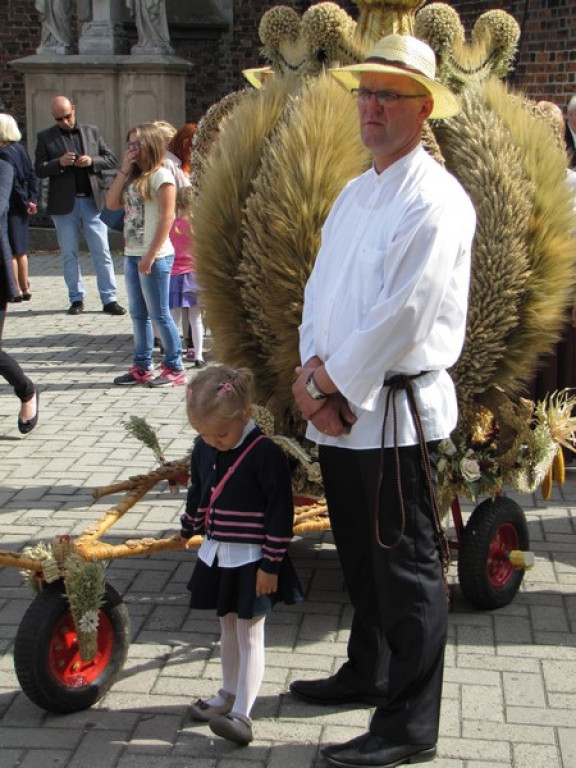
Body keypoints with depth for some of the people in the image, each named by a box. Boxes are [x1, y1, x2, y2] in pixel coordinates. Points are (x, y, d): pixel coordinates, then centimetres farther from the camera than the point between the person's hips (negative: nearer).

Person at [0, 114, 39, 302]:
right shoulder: (20, 149, 7)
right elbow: (32, 176, 7)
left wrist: (25, 204, -9)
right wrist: (32, 200, 4)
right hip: (20, 208, 8)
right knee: (20, 250, 16)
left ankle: (17, 290, 3)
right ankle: (25, 288, 22)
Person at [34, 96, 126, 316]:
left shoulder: (93, 132, 10)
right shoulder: (45, 137, 5)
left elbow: (111, 160, 8)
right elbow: (39, 170, 1)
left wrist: (91, 161, -10)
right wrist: (59, 163, -16)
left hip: (93, 201, 0)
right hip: (64, 204, 0)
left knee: (102, 252, -1)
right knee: (69, 254, 6)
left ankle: (109, 299, 2)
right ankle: (76, 299, 16)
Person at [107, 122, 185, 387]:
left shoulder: (161, 176, -10)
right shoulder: (133, 177, 13)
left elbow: (167, 218, -15)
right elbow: (112, 203, 6)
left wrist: (151, 255, -18)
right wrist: (124, 170, 0)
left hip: (155, 256, -8)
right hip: (132, 254, 8)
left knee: (159, 314, -2)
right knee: (138, 314, 12)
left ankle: (174, 368, 7)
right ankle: (142, 367, 21)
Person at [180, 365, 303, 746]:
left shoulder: (265, 454, -22)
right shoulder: (203, 450, -2)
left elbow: (281, 511, -19)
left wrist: (271, 564, -18)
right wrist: (189, 529, 29)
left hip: (253, 559, -7)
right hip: (218, 554, 7)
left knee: (250, 634, -1)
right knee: (228, 628, 19)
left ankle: (242, 713, 1)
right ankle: (229, 694, 33)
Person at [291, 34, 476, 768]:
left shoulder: (435, 201, -13)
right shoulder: (353, 194, 15)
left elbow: (401, 315, -20)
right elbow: (320, 289, 11)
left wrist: (328, 384, -12)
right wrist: (312, 374, -5)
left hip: (398, 411, -8)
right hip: (340, 409, 9)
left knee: (406, 569, 0)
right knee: (360, 556, 21)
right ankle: (368, 673, 40)